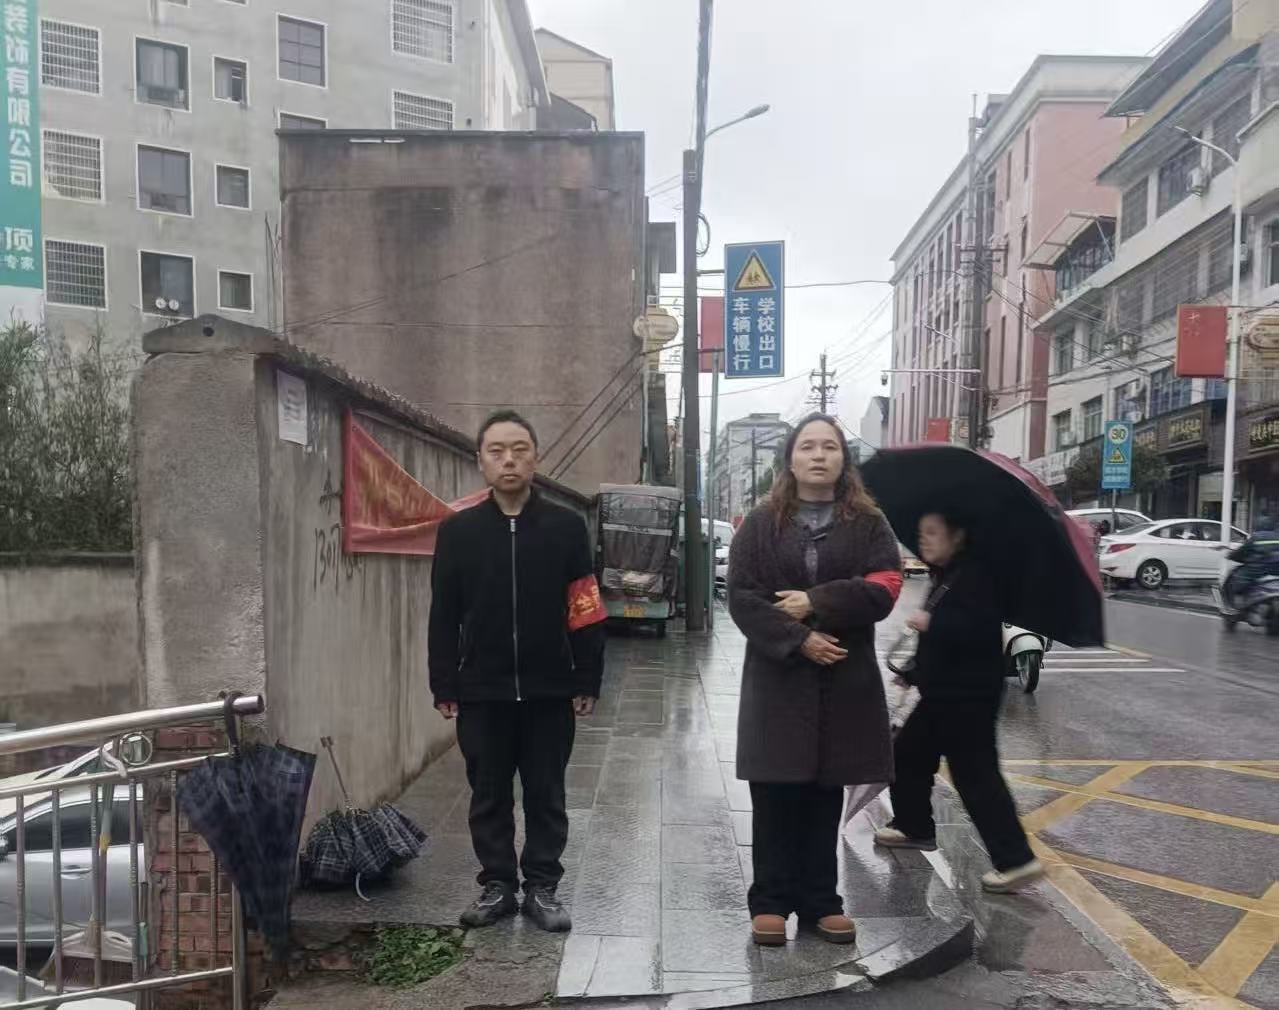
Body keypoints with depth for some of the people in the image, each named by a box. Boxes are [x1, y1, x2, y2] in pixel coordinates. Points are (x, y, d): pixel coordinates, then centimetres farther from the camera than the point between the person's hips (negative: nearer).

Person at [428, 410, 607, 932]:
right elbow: (443, 616, 3)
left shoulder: (566, 527, -1)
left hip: (549, 690, -1)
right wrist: (444, 686, 0)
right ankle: (497, 885, 28)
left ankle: (542, 888, 26)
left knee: (546, 795, 10)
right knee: (489, 794, 12)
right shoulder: (457, 531, 1)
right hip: (482, 691, 1)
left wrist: (587, 683, -4)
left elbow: (586, 612, -1)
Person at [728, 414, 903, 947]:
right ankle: (771, 901, 18)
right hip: (776, 678, -1)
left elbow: (883, 589, -8)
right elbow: (742, 598, -6)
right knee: (775, 798, 5)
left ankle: (820, 902, 23)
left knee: (825, 798, 10)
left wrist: (815, 603, -16)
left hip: (845, 681, 1)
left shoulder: (869, 523, 5)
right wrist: (797, 640, -16)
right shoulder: (760, 524, 3)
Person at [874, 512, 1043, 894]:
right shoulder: (945, 577, 14)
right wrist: (915, 671, 26)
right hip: (944, 693, 10)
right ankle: (914, 827, 34)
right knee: (908, 755, 18)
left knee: (976, 775, -8)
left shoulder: (971, 577, -17)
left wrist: (931, 624, -26)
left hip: (969, 697, -10)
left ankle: (1016, 859, -2)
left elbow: (980, 629, -30)